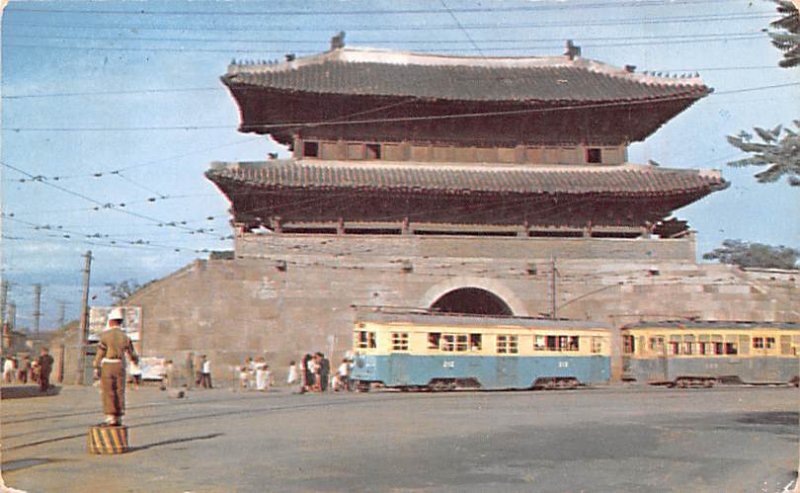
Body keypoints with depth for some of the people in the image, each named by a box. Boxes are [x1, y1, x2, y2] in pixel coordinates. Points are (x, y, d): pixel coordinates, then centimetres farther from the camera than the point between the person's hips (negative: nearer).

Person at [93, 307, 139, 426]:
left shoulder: (105, 335, -8)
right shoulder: (125, 336, 4)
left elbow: (100, 353, -10)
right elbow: (131, 353, 14)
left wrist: (96, 368, -7)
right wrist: (136, 359, 36)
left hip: (107, 367, -4)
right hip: (120, 366, 4)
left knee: (108, 393, -2)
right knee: (119, 392, 7)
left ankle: (111, 418, -7)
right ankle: (118, 418, 8)